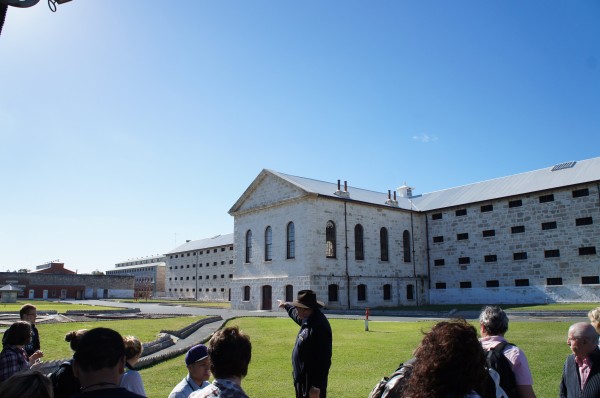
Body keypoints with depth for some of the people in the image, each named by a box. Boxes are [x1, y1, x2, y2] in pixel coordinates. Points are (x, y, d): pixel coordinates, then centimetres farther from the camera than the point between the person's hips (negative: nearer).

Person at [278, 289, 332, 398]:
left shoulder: (319, 327, -28)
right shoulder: (308, 320, 2)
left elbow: (323, 360, -29)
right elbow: (296, 315, 28)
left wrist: (316, 387, -27)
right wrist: (286, 305, 45)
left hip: (311, 383, -10)